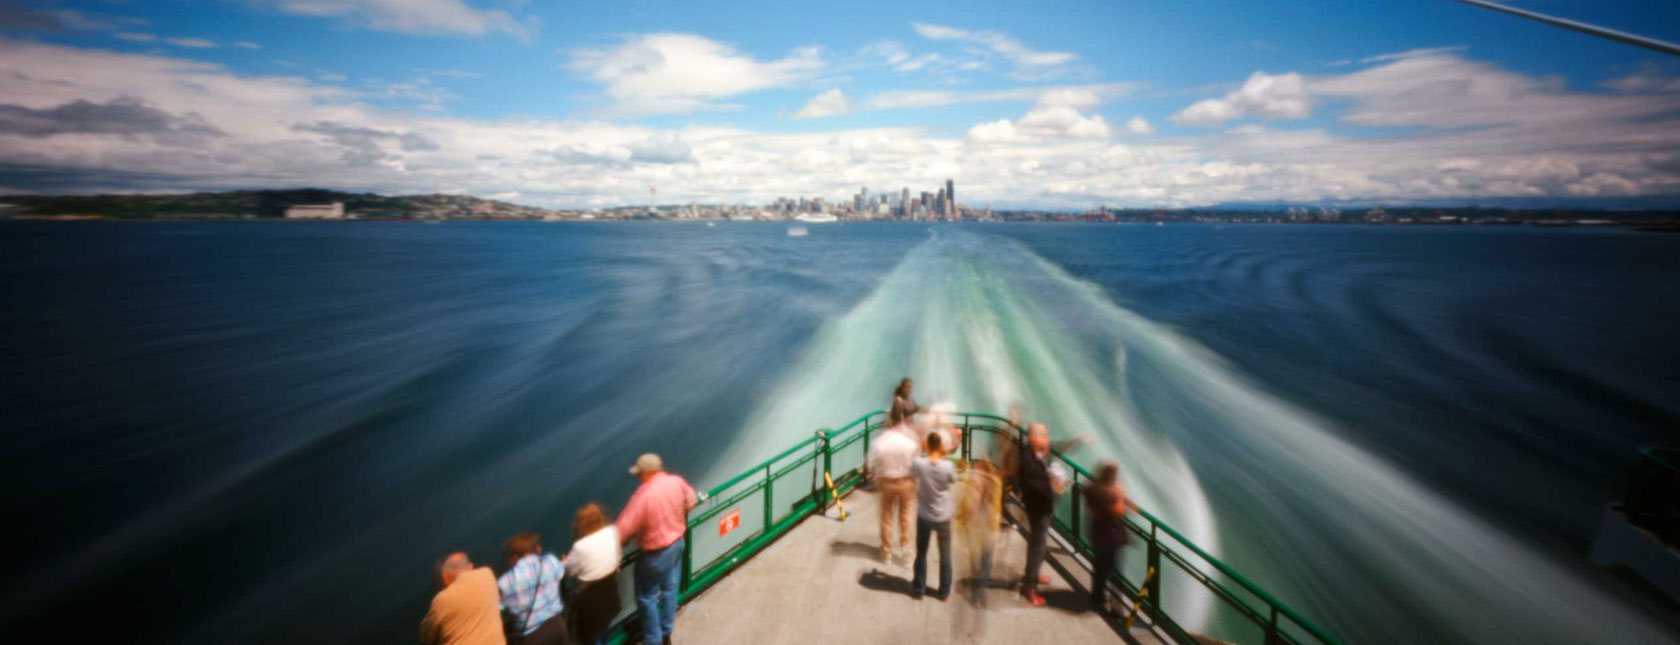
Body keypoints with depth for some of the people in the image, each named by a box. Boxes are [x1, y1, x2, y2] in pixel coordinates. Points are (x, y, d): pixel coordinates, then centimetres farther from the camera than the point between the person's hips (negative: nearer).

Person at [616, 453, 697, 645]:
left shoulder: (644, 495, -29)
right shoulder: (677, 482, -9)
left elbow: (624, 528, -25)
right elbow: (690, 501, 10)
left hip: (656, 553, -7)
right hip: (677, 543, 7)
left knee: (647, 597, 11)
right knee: (670, 589, 20)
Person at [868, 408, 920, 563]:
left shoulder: (877, 443, -18)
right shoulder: (909, 442, -18)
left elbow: (873, 467, -10)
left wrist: (877, 483, 7)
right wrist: (914, 485, 8)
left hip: (886, 482, 0)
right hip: (905, 482, 0)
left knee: (886, 518, 16)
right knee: (905, 515, 22)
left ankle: (887, 552, 26)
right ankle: (904, 544, 32)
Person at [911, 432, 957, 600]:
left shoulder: (919, 463, -19)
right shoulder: (948, 466, -21)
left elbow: (912, 472, 4)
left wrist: (928, 454, 6)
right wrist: (943, 457, 2)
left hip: (924, 516, 1)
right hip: (943, 517, -1)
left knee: (921, 553, 18)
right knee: (945, 554, 17)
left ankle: (919, 589, 30)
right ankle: (944, 591, 28)